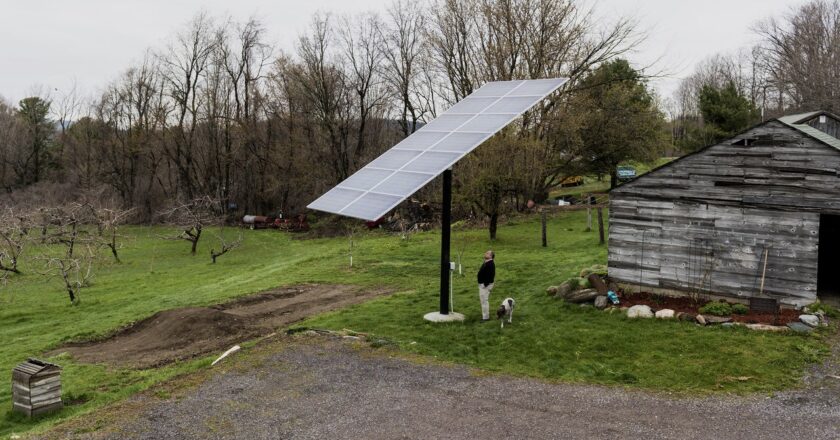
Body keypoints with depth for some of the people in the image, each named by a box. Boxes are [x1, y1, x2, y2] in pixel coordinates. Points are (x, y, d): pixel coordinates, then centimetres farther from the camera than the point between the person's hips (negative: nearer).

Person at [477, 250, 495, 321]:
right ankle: (485, 315, 27)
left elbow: (490, 275, -26)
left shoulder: (490, 264, -20)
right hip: (482, 284, 11)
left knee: (484, 301, -7)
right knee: (483, 300, 17)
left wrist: (485, 284, -24)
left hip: (485, 285, -11)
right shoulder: (485, 263, 12)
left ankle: (486, 317, -2)